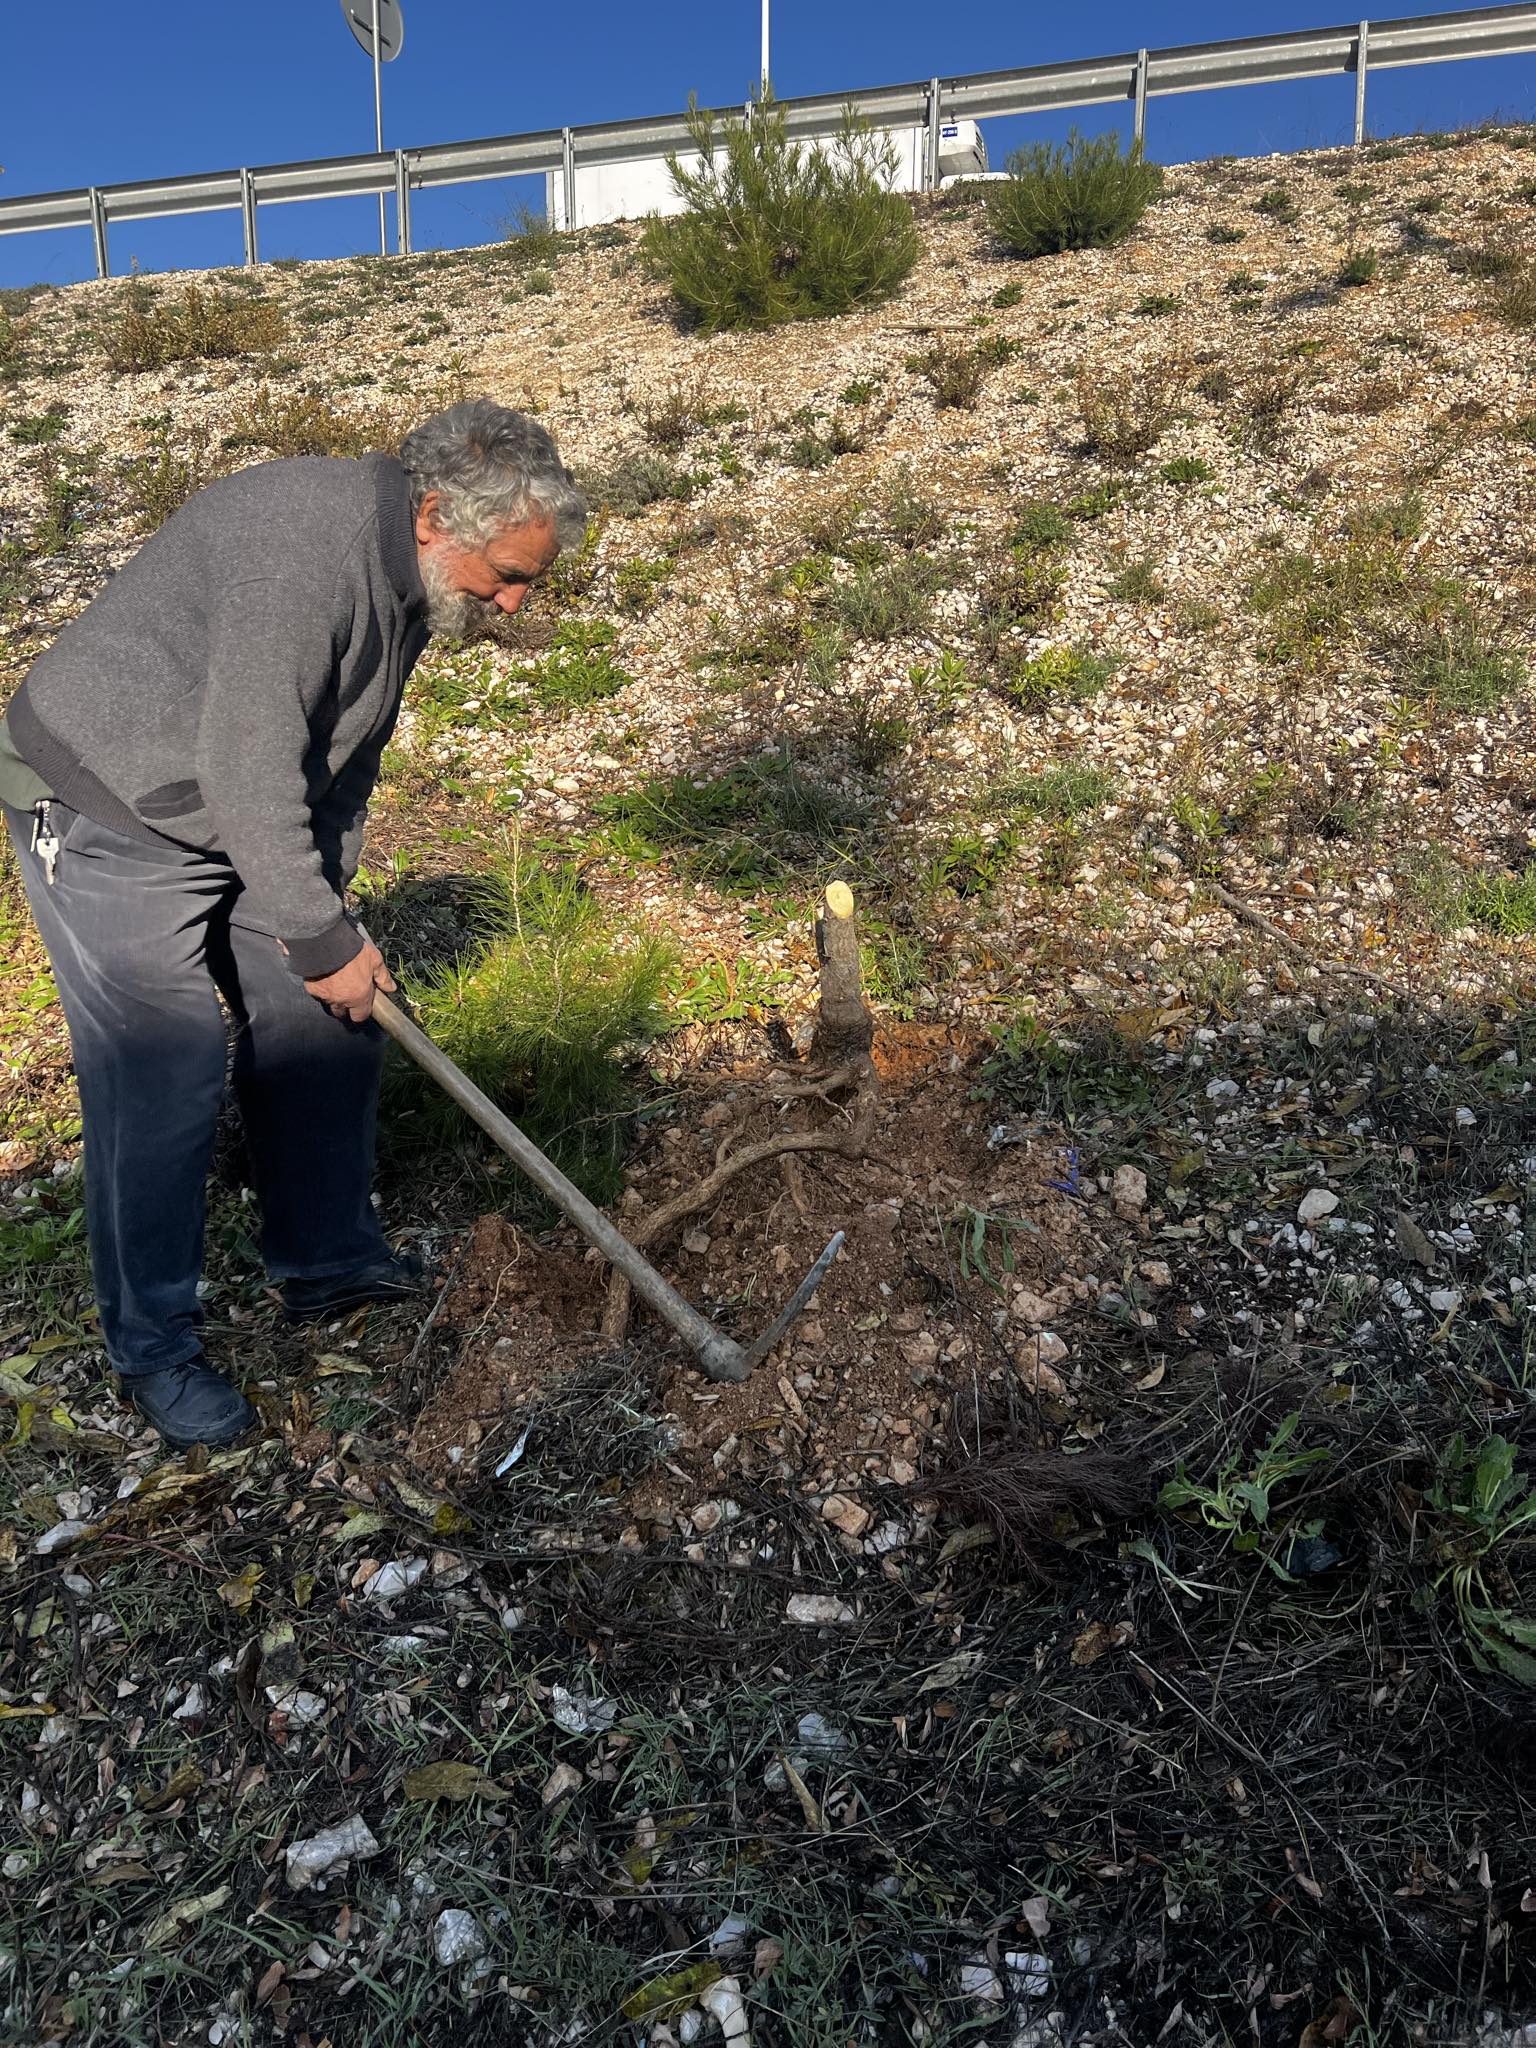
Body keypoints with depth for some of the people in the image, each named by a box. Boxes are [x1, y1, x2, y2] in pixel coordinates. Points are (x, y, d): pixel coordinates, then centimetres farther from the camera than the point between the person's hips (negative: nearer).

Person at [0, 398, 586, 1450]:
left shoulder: (412, 570, 0)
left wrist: (328, 898, 4)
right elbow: (250, 773, -31)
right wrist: (321, 940, -23)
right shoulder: (304, 551, -31)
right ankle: (153, 1346, 9)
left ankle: (330, 1261, 26)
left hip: (252, 807, 9)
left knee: (327, 1025, 9)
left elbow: (346, 753, 9)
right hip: (107, 814, -9)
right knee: (163, 1077, -9)